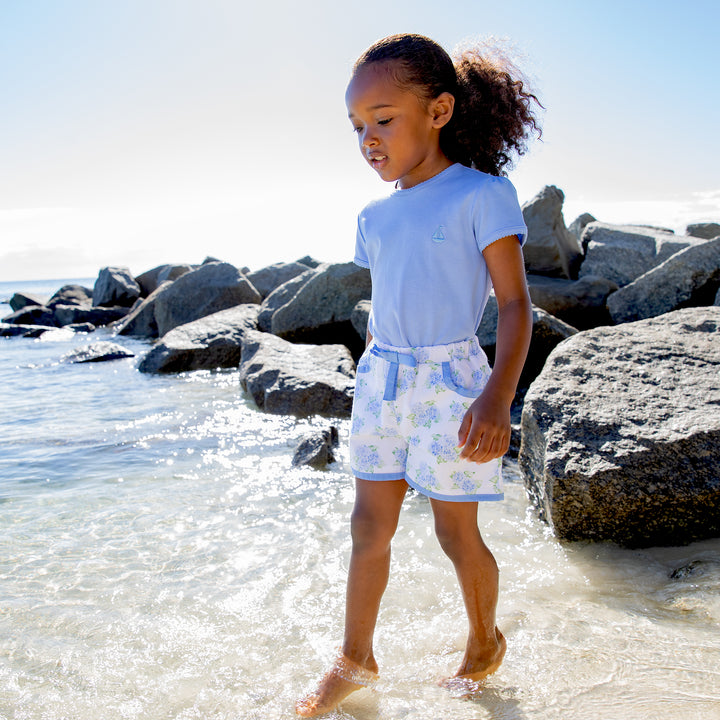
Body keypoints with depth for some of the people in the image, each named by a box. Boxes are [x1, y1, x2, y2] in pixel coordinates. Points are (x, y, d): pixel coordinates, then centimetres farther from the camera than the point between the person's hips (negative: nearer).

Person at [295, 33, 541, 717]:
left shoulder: (482, 195, -9)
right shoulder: (376, 216, 9)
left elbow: (515, 303, -12)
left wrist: (497, 397, -22)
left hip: (449, 379, -5)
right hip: (381, 378, 6)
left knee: (456, 531, 6)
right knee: (369, 526, 10)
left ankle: (485, 644, 32)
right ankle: (354, 662, 25)